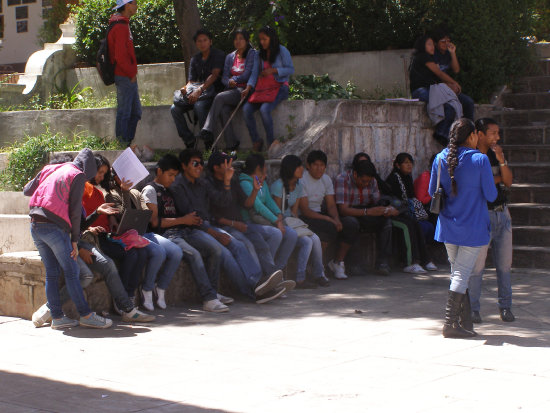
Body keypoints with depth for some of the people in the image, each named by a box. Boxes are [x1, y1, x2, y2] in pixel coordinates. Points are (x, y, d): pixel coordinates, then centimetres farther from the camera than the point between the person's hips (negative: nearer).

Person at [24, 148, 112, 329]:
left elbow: (27, 190, 23)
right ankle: (86, 315, 0)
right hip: (54, 226, -7)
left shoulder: (49, 169, 18)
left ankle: (57, 317, 11)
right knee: (71, 271, -2)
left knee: (51, 272, 10)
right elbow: (75, 210, -5)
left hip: (35, 225, 7)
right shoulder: (78, 176, -1)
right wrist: (75, 240, -1)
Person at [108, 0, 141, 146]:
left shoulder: (123, 24, 17)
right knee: (124, 112, -4)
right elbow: (120, 56, -22)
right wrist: (131, 73, -14)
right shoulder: (121, 27, -16)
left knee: (135, 112, 14)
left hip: (129, 77, 10)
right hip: (125, 78, -10)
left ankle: (128, 143, 20)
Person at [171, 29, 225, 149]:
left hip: (213, 91, -6)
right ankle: (189, 141, -15)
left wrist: (200, 90, -25)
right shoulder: (195, 59, 20)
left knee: (199, 105, -37)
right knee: (175, 108, -17)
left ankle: (209, 143, -31)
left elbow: (215, 75, -12)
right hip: (198, 90, 6)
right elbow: (191, 81, 15)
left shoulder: (218, 55, 1)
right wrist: (185, 89, -10)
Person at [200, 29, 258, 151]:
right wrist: (229, 82, -7)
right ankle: (231, 143, -31)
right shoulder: (230, 57, 22)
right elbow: (224, 77, 14)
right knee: (223, 110, -29)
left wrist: (234, 79, 5)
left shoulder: (252, 54, 5)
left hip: (244, 90, -5)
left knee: (220, 97, -30)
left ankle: (208, 131, -33)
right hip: (232, 90, 5)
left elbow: (247, 75, -4)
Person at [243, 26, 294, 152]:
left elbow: (291, 70, -5)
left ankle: (270, 141, -17)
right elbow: (255, 72, 10)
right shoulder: (261, 54, 16)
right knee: (246, 108, -18)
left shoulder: (282, 51, -1)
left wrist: (273, 70, -15)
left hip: (280, 87, -6)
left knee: (264, 109, -32)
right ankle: (255, 141, -9)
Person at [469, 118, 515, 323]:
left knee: (504, 264, 6)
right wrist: (497, 179, -4)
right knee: (476, 265, -4)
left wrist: (501, 160, -12)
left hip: (502, 214, 6)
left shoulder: (497, 153, 11)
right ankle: (473, 309, 6)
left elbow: (508, 182, 3)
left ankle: (505, 306, 16)